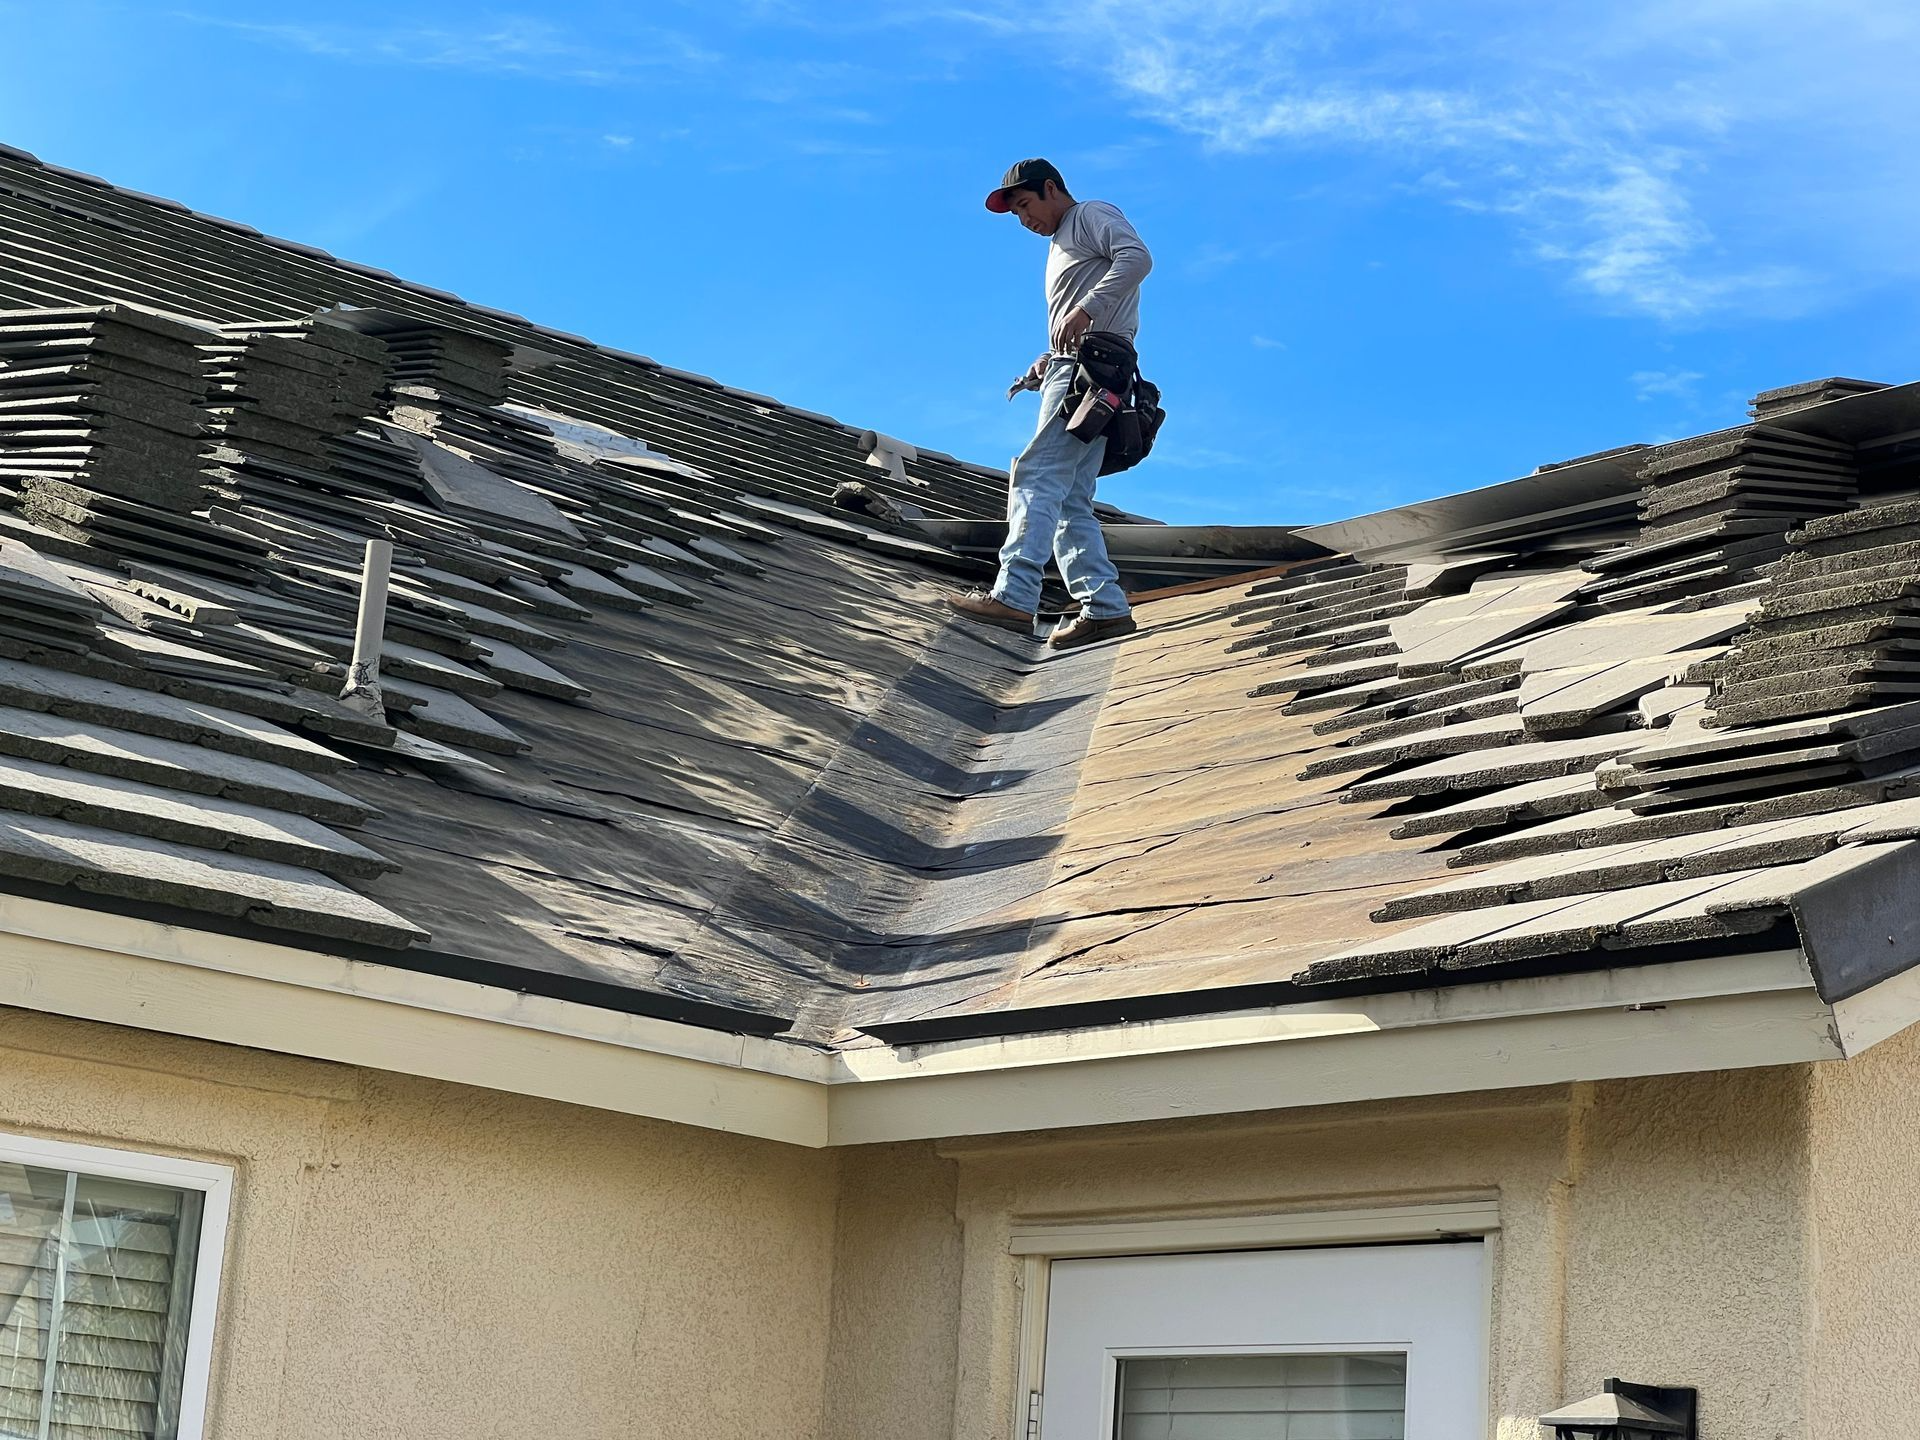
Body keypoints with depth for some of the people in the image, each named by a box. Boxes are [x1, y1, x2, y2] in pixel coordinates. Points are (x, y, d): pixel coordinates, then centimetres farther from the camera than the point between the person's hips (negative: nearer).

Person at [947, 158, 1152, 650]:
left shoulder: (1093, 216, 5)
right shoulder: (1060, 248, 33)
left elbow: (1136, 258, -15)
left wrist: (1086, 308, -23)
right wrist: (1048, 362, 13)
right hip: (1072, 370, 10)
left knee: (1038, 476, -20)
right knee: (1070, 502, 2)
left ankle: (1014, 596, -29)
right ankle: (1105, 607, -4)